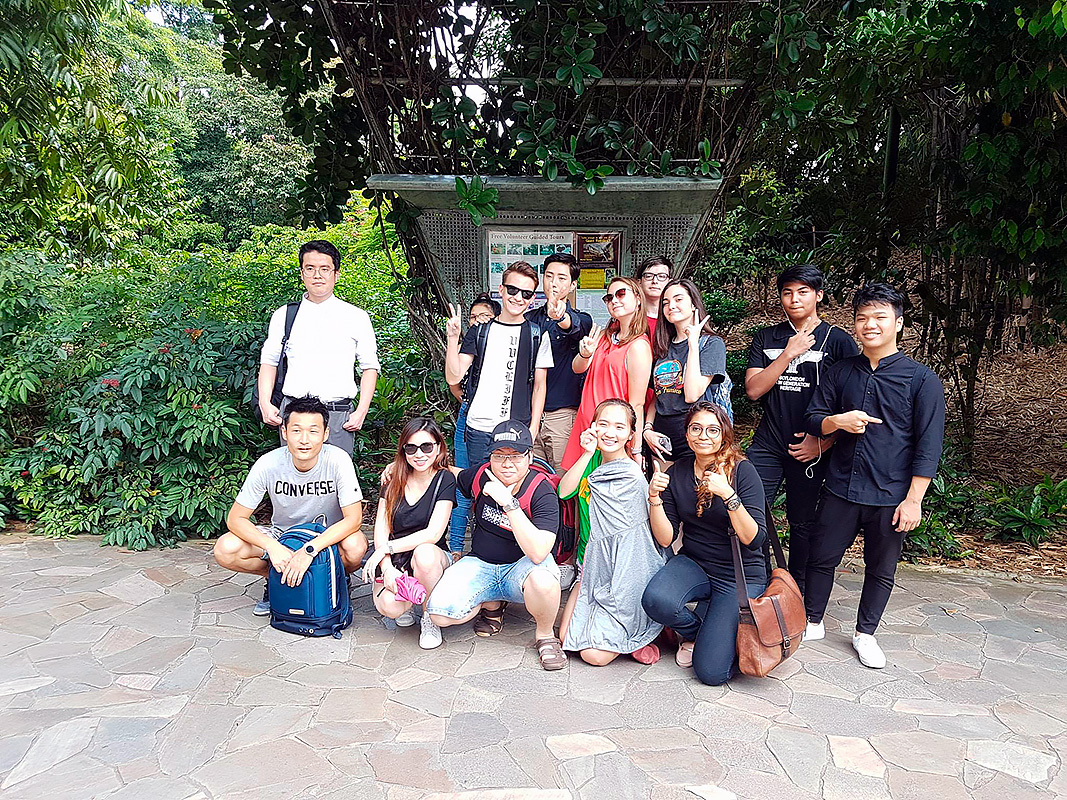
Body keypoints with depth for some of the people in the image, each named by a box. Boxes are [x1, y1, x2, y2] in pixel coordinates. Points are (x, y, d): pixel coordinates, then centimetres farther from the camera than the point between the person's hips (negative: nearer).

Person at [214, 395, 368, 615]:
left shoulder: (338, 460, -24)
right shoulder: (268, 464, -20)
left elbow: (353, 519, -26)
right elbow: (235, 519, -15)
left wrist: (309, 551, -37)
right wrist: (273, 547, -31)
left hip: (328, 538, -2)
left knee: (355, 546, -35)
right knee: (225, 550, -22)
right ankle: (277, 580, 5)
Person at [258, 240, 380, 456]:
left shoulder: (356, 317, 6)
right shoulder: (283, 316, 10)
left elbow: (370, 366, 6)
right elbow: (269, 360, 15)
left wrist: (362, 411, -4)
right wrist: (265, 403, 2)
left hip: (338, 414, -1)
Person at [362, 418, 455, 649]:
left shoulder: (444, 479, -8)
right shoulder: (393, 480, 3)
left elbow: (433, 533, -17)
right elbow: (381, 529, -3)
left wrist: (386, 548, -21)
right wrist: (387, 569, -19)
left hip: (431, 557, -1)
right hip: (395, 562, 2)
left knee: (424, 553, -38)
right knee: (388, 607, -30)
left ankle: (430, 618, -12)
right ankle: (405, 598, 9)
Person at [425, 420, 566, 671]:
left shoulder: (542, 492, -21)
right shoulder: (481, 477, -8)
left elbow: (538, 553, -34)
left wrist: (508, 502, -38)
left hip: (521, 567, -4)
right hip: (480, 565, 4)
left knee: (542, 580, -40)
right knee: (440, 615, -20)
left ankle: (545, 634, -5)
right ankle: (492, 605, 15)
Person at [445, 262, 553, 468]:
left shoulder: (538, 336, 5)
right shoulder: (480, 332, 7)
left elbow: (539, 386, 6)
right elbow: (453, 377, 1)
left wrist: (532, 431, -1)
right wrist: (453, 337, -11)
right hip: (478, 430, 1)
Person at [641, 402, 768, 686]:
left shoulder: (742, 471, -12)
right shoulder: (677, 472, -1)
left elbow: (754, 539, -19)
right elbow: (665, 537, -4)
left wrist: (727, 494, -30)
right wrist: (654, 498, -19)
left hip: (741, 575, -3)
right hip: (693, 564, 3)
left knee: (711, 672, -17)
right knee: (655, 600, -32)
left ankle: (721, 629, 17)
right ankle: (694, 631, 3)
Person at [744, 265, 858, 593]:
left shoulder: (838, 341, 0)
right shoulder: (766, 338, 8)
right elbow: (753, 389, -3)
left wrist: (824, 441, -8)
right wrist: (789, 353, -10)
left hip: (811, 448, -2)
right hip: (768, 444, 2)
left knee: (802, 522, 9)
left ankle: (797, 591, 25)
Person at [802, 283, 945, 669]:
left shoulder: (922, 380, -6)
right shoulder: (841, 372, 5)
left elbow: (928, 446, -7)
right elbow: (813, 419, 11)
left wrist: (913, 499, -11)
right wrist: (837, 421, -12)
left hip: (890, 496, -2)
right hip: (840, 489, 3)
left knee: (881, 569, 12)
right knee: (821, 558, 10)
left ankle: (865, 633, 32)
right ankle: (813, 622, 31)